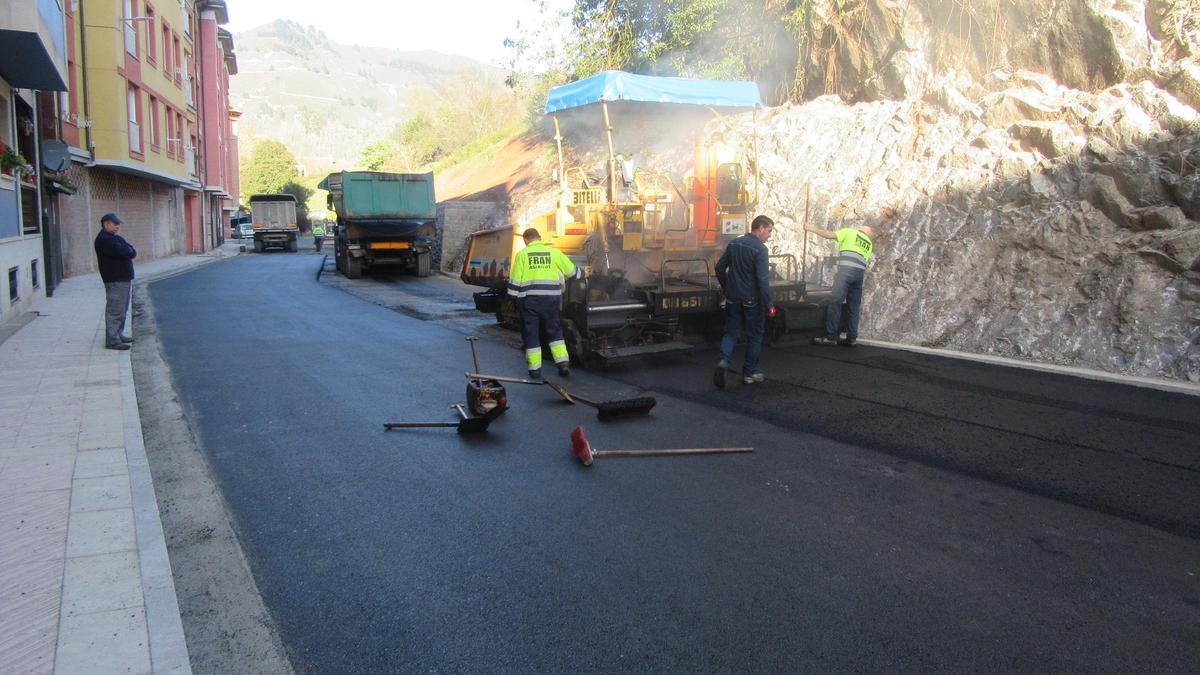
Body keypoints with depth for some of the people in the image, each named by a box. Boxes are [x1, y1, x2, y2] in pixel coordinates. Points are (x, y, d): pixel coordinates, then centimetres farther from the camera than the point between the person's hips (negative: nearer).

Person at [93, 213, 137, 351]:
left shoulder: (114, 237, 21)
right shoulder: (104, 240, -13)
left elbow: (131, 251, 15)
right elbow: (122, 252, -25)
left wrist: (129, 251, -7)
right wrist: (131, 251, -5)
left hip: (124, 279, 11)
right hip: (115, 281, -11)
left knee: (122, 309, 17)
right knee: (114, 310, -11)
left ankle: (119, 335, 26)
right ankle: (112, 340, -11)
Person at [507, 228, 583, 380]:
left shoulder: (522, 254, -1)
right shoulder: (554, 253, 4)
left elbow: (515, 280, -4)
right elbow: (571, 270, 13)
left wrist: (514, 298, 5)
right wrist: (583, 274, 33)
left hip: (528, 300, -2)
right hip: (550, 299, 2)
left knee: (531, 334, 7)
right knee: (554, 331, 16)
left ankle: (535, 369, 8)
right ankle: (563, 363, 8)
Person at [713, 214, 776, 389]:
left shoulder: (734, 243, 6)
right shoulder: (760, 249, -15)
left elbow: (720, 267, 11)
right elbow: (762, 279, -20)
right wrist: (769, 305, -15)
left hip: (732, 298, 5)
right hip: (752, 300, -5)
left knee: (731, 332, 11)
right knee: (754, 336, 10)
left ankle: (723, 361, -15)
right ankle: (749, 374, 17)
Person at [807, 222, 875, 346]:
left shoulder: (850, 232, 13)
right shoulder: (869, 244, 26)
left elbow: (829, 235, 4)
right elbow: (865, 263, 22)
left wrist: (811, 229, 9)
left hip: (846, 270, -5)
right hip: (860, 273, 6)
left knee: (835, 303, -8)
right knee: (854, 307, 8)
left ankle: (830, 336, -12)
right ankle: (852, 338, 8)